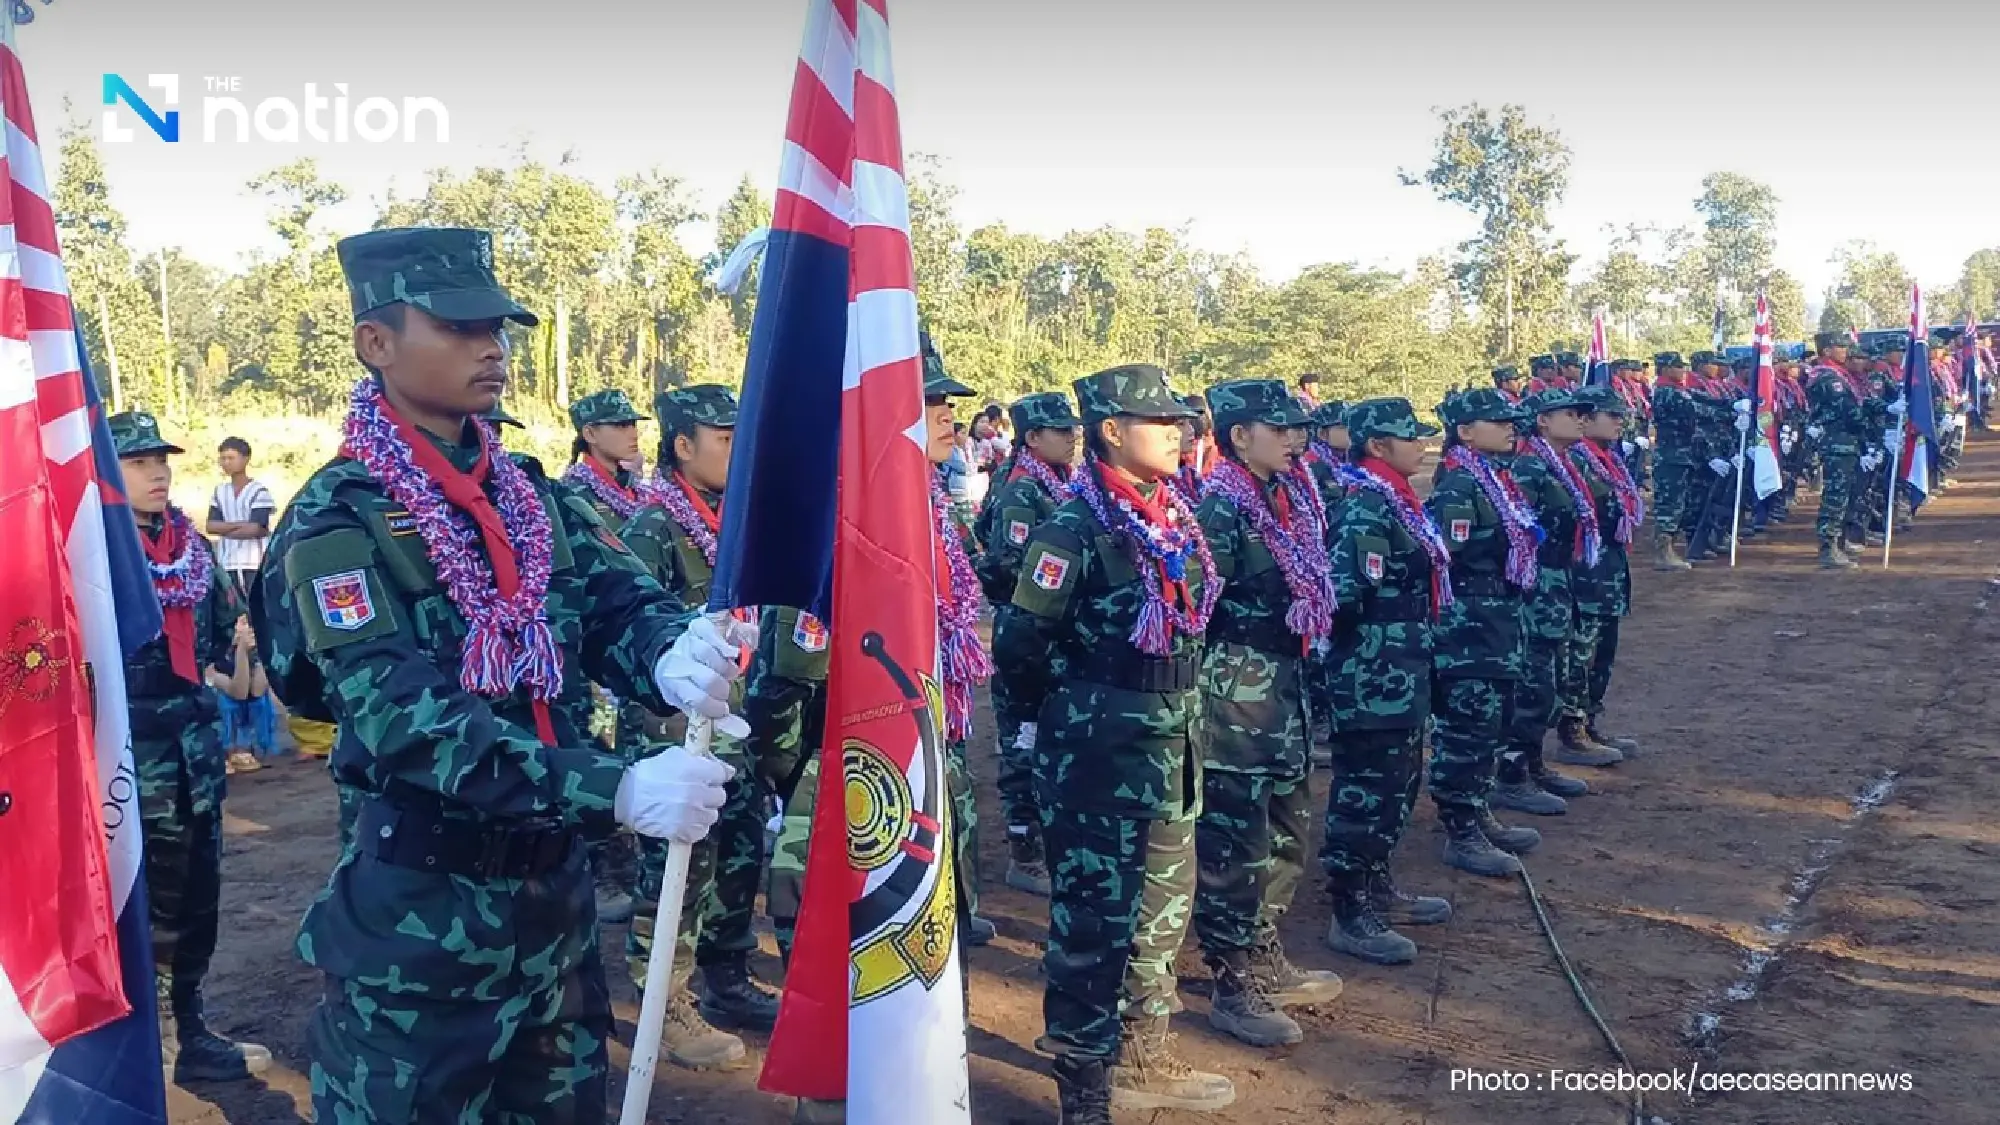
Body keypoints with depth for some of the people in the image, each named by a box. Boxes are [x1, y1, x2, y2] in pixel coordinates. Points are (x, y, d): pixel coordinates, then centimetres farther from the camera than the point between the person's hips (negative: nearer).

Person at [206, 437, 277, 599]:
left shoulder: (259, 490, -6)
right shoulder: (220, 491, 12)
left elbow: (256, 529, -14)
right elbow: (211, 526, 4)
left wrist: (224, 529, -2)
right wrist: (241, 525, -10)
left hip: (255, 564, -6)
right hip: (227, 564, 6)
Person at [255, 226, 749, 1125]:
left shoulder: (532, 494, 5)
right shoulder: (339, 522, -15)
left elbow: (619, 601, -7)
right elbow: (405, 722, -26)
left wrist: (673, 658, -32)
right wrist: (615, 790, -36)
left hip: (555, 885, 6)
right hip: (423, 907, -6)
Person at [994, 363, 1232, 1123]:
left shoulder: (1176, 521, 7)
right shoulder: (1075, 528, -17)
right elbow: (1021, 642, -16)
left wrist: (1172, 713, 16)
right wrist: (1064, 717, -2)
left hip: (1172, 746, 8)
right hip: (1100, 756, -8)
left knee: (1162, 907, 18)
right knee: (1095, 918, 2)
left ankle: (1142, 1060, 36)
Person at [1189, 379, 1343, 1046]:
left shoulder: (1290, 496, 10)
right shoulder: (1220, 508, -17)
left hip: (1283, 684, 9)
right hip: (1235, 689, -9)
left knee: (1288, 828, 19)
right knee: (1234, 841, 1)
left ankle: (1265, 961, 35)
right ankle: (1234, 990, 13)